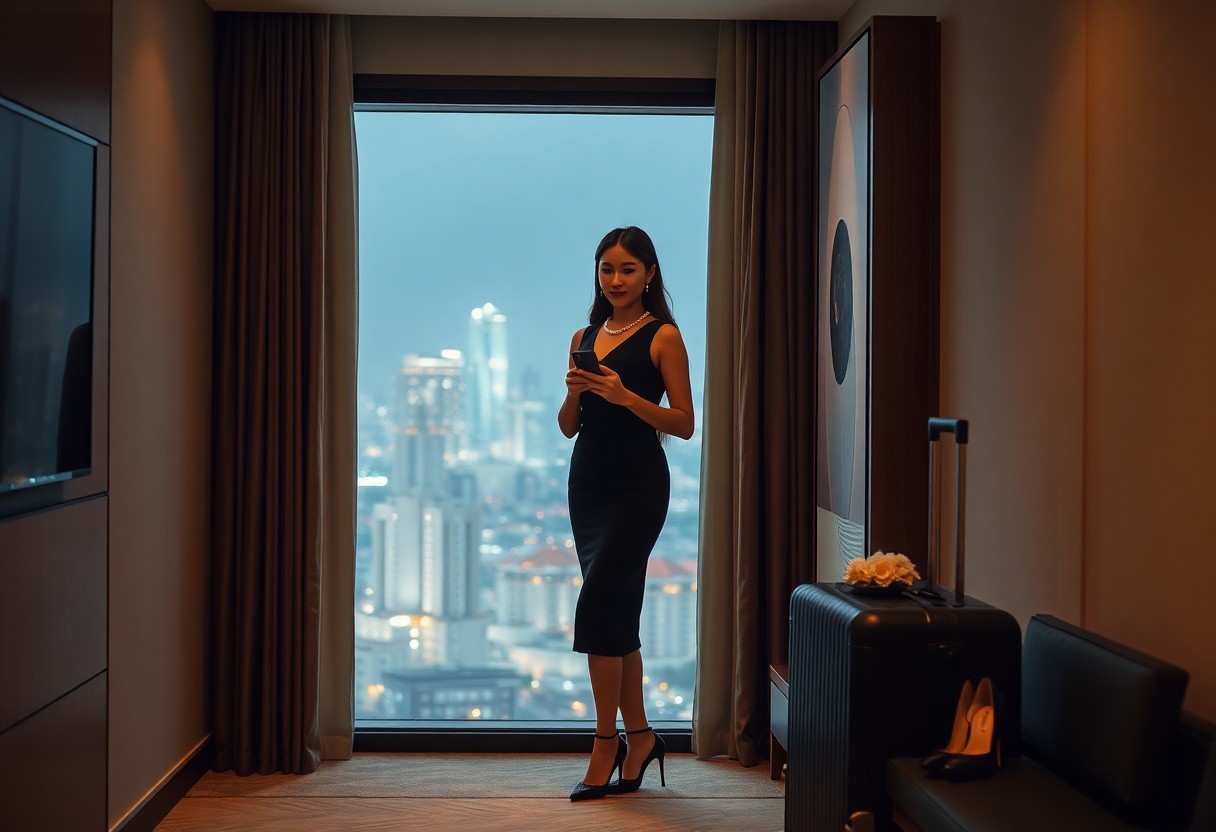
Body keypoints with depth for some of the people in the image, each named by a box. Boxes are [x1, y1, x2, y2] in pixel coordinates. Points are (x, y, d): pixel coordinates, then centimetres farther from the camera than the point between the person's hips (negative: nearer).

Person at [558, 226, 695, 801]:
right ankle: (639, 736, 21)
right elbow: (568, 427, 14)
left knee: (597, 606, -13)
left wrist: (625, 395, -19)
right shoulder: (584, 338, 13)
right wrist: (574, 393, -6)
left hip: (638, 484, -6)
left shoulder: (663, 337, -3)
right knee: (617, 613, 10)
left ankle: (606, 742, -2)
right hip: (587, 480, 7)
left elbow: (684, 424, -7)